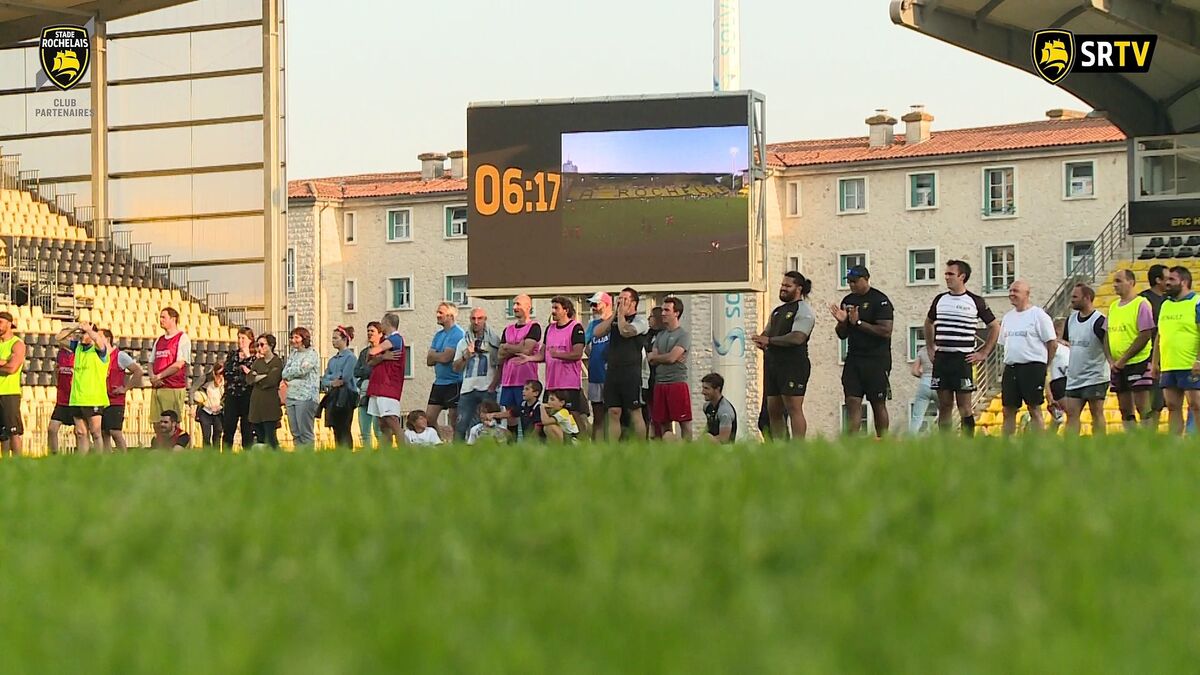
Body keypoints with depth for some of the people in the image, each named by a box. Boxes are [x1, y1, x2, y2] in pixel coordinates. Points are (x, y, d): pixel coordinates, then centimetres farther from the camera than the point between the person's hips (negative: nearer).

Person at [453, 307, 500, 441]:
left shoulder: (494, 340, 7)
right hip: (467, 389, 3)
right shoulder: (463, 342, 17)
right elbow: (456, 368, 15)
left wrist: (493, 385, -7)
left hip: (487, 389, -3)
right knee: (461, 425, -4)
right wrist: (466, 355, -2)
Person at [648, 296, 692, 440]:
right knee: (663, 422, 7)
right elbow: (653, 362, 10)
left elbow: (671, 358, -14)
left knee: (684, 422, -5)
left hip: (678, 382, -7)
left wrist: (654, 356, 3)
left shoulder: (684, 335, -5)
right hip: (660, 383, 7)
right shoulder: (660, 335, 16)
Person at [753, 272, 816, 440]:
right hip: (773, 363, 9)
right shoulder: (778, 311, 24)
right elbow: (767, 333, 25)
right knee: (773, 410, 7)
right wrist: (761, 341, 0)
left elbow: (797, 337, -17)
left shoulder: (803, 310, -4)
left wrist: (769, 340, -17)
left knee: (794, 409, -12)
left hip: (793, 364, -9)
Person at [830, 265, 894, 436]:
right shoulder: (848, 300, 13)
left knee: (878, 404, 2)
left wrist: (858, 322, -18)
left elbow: (886, 331, -18)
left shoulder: (880, 300, -8)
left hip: (876, 360, -6)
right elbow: (842, 335, 18)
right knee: (852, 401, -4)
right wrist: (842, 321, -4)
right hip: (853, 359, 6)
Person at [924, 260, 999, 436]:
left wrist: (983, 354, 2)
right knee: (944, 406, 4)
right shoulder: (940, 299, 11)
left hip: (963, 359, -4)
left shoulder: (975, 302, -1)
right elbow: (928, 323, 28)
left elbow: (995, 327, 7)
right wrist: (930, 349, 20)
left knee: (964, 407, -4)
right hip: (941, 358, 4)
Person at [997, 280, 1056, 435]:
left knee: (1034, 409, -4)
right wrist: (1008, 362, 14)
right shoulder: (1007, 317, 15)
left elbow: (1052, 343, -5)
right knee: (1008, 410, 6)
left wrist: (1043, 365, 0)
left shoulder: (1038, 315, -5)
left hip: (1033, 367, -6)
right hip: (1010, 368, 6)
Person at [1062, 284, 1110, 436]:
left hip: (1095, 377, -7)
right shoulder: (1071, 319, 11)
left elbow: (1108, 346, -13)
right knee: (1071, 413, 2)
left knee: (1096, 413, -2)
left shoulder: (1099, 321, -11)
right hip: (1074, 378, 7)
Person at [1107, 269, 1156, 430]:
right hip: (1118, 367, 7)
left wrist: (1123, 359, -14)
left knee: (1142, 407, -9)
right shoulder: (1113, 306, 15)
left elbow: (1145, 335, -14)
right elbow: (1107, 337, 17)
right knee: (1125, 410, 7)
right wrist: (1111, 360, 2)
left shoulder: (1141, 304, -7)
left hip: (1138, 362, -7)